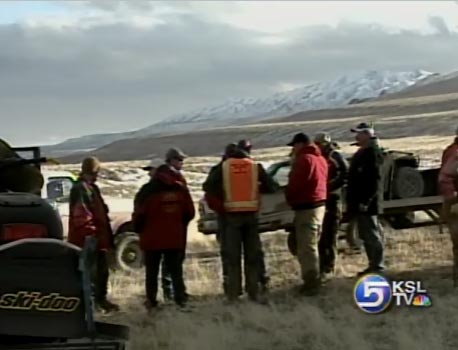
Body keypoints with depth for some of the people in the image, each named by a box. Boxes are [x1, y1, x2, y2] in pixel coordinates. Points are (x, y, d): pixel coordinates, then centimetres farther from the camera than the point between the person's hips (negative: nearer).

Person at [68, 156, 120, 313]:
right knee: (91, 272, -6)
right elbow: (81, 215, -24)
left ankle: (101, 299, 30)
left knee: (102, 271, 18)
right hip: (87, 240, -10)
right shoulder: (80, 189, -15)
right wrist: (91, 233, -24)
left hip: (98, 238, 10)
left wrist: (107, 236, 21)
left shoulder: (92, 188, 18)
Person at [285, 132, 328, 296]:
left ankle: (311, 283, -6)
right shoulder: (320, 158, 16)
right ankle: (313, 281, 23)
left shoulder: (304, 159, -15)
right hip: (319, 204, 10)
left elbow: (295, 184, -17)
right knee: (311, 246, 17)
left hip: (306, 207, -10)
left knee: (306, 248, -7)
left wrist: (289, 198, 2)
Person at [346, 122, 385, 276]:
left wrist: (366, 201, -24)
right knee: (366, 235, 14)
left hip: (366, 204, -10)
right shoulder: (361, 154, 17)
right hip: (359, 203, 10)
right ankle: (374, 265, 20)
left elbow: (375, 180, -21)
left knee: (372, 235, -7)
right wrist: (351, 202, 20)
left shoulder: (373, 154, -14)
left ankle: (377, 266, -3)